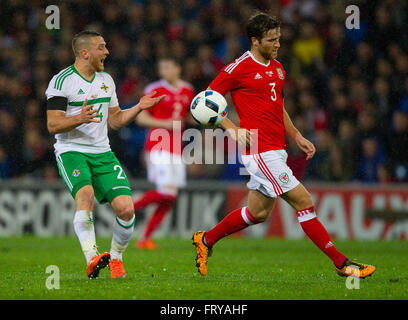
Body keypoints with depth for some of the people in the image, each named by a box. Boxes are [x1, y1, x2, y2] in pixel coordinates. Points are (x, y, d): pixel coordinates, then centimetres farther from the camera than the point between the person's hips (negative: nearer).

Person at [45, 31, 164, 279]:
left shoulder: (106, 80, 15)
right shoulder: (62, 81, -6)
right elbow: (53, 125, -11)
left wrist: (138, 108, 6)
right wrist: (79, 119, -28)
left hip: (102, 153, 5)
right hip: (71, 151, -5)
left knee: (125, 208, -12)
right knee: (86, 195, -33)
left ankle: (115, 258, 10)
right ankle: (92, 259, -39)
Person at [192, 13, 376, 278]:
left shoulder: (278, 68, 15)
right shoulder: (239, 69, -9)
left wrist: (297, 136, 18)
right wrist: (232, 128, -15)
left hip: (276, 151, 9)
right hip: (260, 150, -9)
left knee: (259, 212, 14)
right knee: (304, 202, -10)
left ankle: (206, 240, 31)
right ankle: (341, 262, -6)